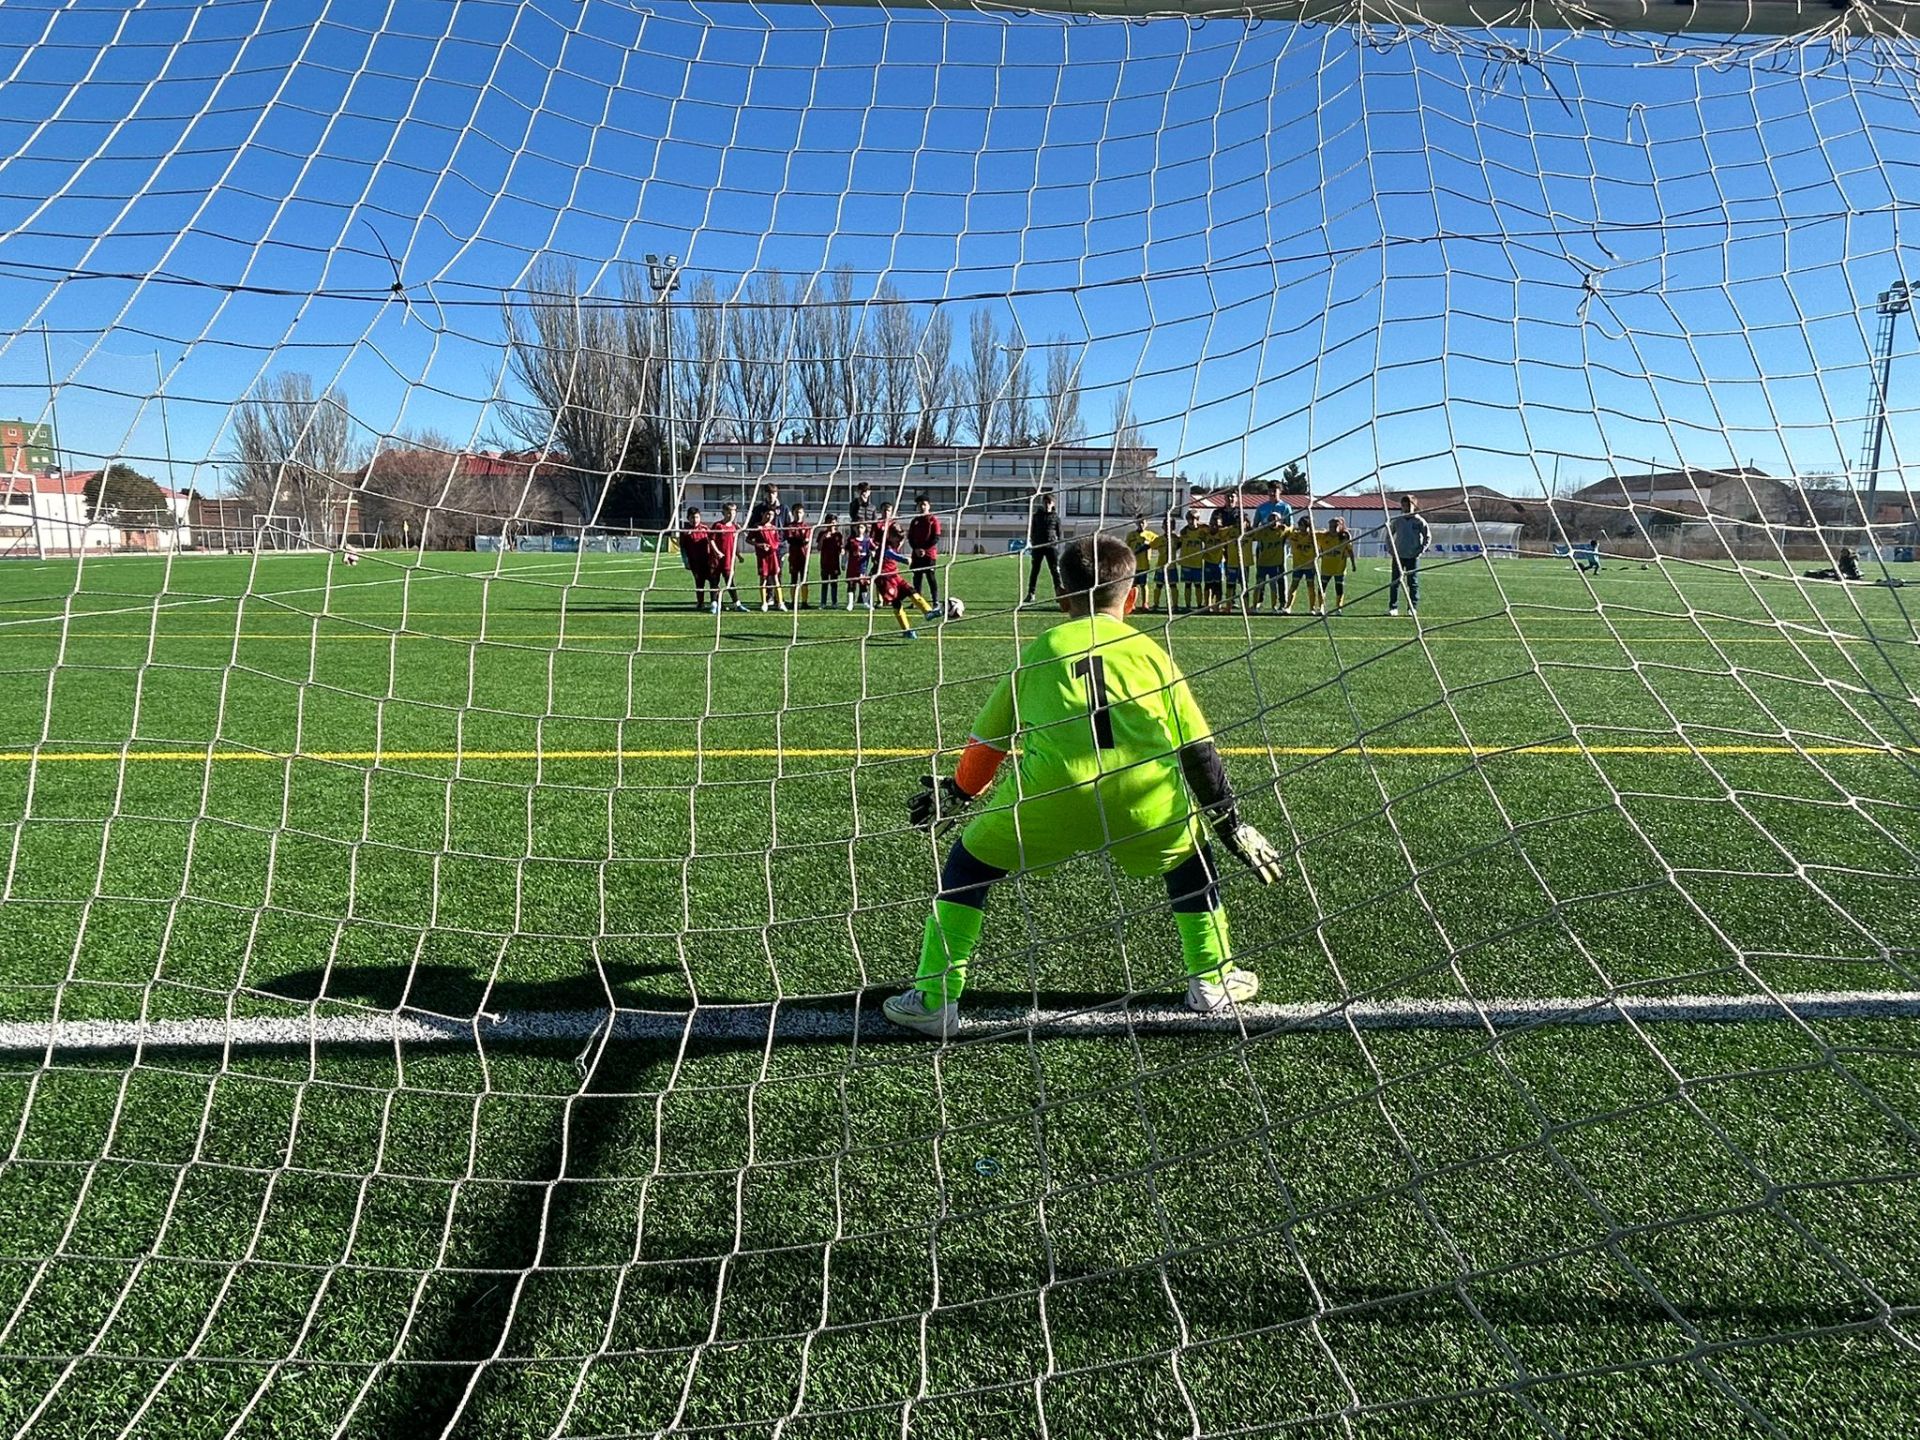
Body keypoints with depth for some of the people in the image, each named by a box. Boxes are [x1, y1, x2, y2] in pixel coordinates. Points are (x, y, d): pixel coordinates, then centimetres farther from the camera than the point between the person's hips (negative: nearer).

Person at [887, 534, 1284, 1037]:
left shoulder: (1040, 650, 23)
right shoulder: (1150, 651, 23)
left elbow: (988, 741, 28)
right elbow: (1197, 749, 18)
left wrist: (956, 796, 44)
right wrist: (1232, 826, 25)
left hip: (1051, 788, -1)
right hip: (1145, 792, 1)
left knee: (968, 863, 20)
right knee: (1190, 857, 32)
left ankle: (934, 1000, 18)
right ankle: (1212, 980, 34)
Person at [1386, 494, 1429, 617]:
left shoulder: (1419, 521, -3)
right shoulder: (1397, 521, 3)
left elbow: (1428, 537, 4)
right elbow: (1389, 535, 13)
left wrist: (1421, 550, -4)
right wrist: (1390, 550, 4)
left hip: (1413, 557, -2)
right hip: (1398, 556, 2)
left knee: (1413, 583, 1)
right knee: (1395, 582, 1)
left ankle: (1413, 608, 7)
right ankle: (1393, 608, 5)